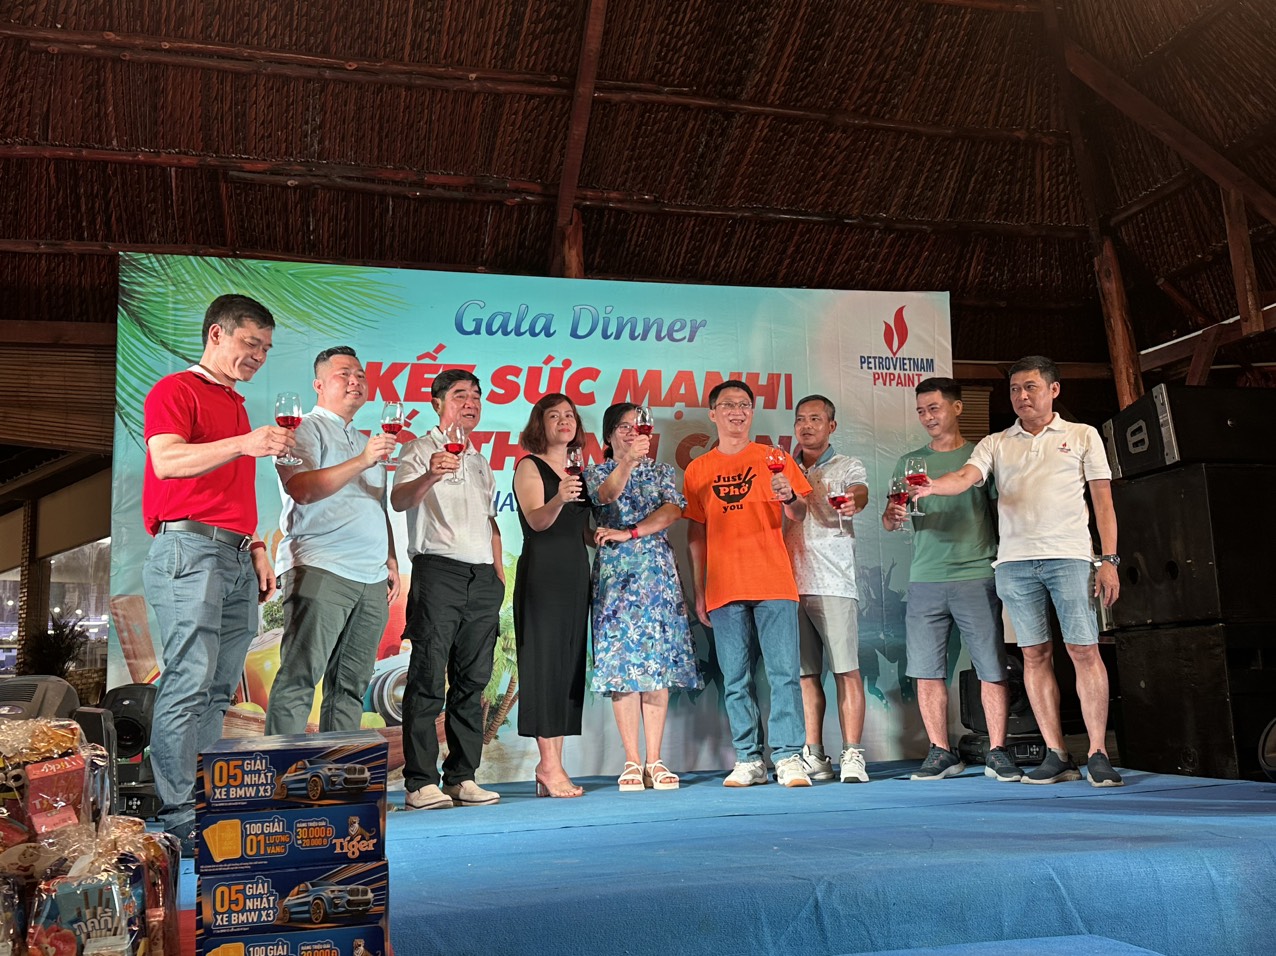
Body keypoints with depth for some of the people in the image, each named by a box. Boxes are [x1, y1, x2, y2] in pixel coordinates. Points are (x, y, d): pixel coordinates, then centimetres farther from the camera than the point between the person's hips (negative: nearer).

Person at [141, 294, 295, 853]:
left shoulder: (236, 406, 26)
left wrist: (255, 546, 19)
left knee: (219, 690, 5)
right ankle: (178, 820, -9)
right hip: (189, 548, -8)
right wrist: (244, 444, -26)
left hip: (236, 555, 8)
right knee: (190, 682, -11)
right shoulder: (175, 391, 2)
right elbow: (166, 460, -15)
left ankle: (208, 808, 7)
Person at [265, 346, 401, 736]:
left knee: (351, 685, 6)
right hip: (321, 571, -7)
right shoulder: (306, 429, 3)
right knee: (299, 678, -10)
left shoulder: (367, 441, 27)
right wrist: (362, 461, -22)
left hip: (371, 578, 7)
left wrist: (391, 561, 19)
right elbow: (301, 489, -15)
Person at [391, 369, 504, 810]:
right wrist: (429, 477, -35)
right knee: (428, 679, -8)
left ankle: (463, 778, 12)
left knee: (472, 681, 6)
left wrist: (500, 574, 15)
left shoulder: (480, 460, 23)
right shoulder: (420, 450, 3)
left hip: (482, 579, 7)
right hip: (438, 572, -6)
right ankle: (421, 783, -5)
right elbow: (399, 500, -15)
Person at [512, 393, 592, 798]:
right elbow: (537, 520, -18)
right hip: (542, 572, -7)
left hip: (576, 572, 7)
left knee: (569, 666, 5)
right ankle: (550, 766, -8)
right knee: (546, 663, -9)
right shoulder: (530, 466, -1)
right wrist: (558, 500, -36)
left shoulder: (577, 469, 18)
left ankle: (552, 767, 9)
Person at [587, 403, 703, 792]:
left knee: (658, 665, -3)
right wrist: (628, 460, -29)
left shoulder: (660, 471, 15)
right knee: (621, 665, -6)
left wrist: (630, 533, -12)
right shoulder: (596, 473, 10)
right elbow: (606, 495, -13)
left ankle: (655, 761, 1)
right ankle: (631, 762, -2)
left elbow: (672, 511, -2)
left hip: (658, 574, 2)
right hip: (614, 575, -1)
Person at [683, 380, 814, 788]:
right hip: (724, 589, 2)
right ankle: (748, 760, 10)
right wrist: (699, 593, 9)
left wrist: (790, 497, -18)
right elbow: (695, 535, 13)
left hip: (773, 584, -1)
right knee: (735, 680, 4)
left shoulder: (774, 459, 9)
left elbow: (799, 515, 6)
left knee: (783, 673, -6)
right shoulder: (697, 470, 12)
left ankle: (788, 758, -2)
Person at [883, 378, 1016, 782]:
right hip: (925, 579, 2)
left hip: (977, 575, -2)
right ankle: (941, 753, 12)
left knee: (991, 668, -2)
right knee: (926, 669, 1)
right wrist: (891, 517, -14)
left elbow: (1002, 514, 9)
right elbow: (891, 518, 10)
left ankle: (997, 753, 8)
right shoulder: (909, 462, 14)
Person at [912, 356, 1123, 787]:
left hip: (1070, 556, -2)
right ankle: (1057, 756, 8)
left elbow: (1103, 500, 8)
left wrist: (1109, 560, -1)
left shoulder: (1083, 436, 12)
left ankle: (1098, 754, 1)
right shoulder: (996, 444, 15)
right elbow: (966, 477, -2)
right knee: (1035, 655, 2)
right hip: (1014, 560, 2)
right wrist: (933, 487, -25)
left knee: (1084, 650, -6)